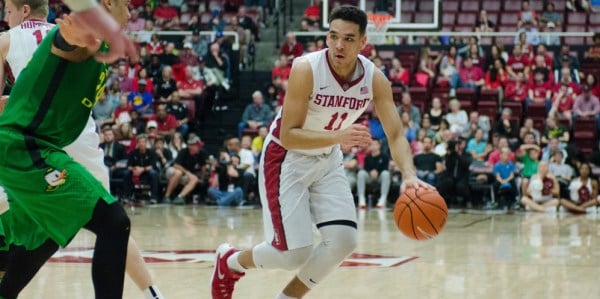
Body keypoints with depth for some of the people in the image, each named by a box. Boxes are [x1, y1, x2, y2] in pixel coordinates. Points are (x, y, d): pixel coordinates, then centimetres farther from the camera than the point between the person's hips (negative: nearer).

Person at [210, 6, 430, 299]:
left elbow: (396, 135, -13)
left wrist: (409, 175, -33)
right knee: (294, 253, -10)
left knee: (344, 241, -8)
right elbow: (288, 135, -29)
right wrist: (338, 136, -43)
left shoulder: (375, 79, -13)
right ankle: (230, 261, 21)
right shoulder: (306, 69, -27)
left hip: (328, 162, 5)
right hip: (287, 159, -5)